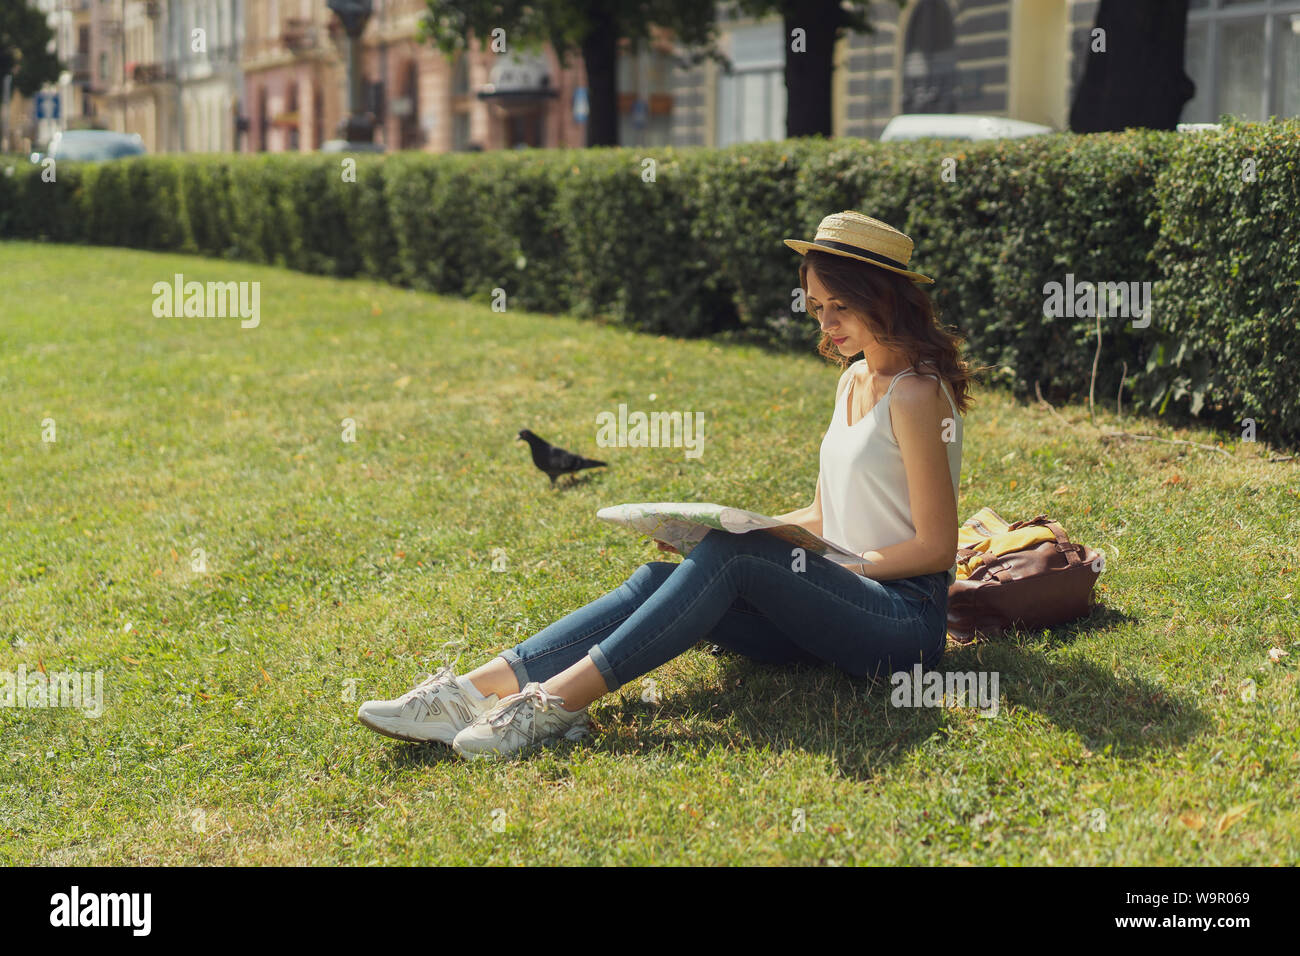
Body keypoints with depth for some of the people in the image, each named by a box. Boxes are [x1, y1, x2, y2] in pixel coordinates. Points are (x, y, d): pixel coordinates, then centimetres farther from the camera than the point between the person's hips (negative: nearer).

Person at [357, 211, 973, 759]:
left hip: (903, 615, -7)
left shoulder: (916, 394, -10)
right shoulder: (853, 380, 17)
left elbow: (935, 547, -12)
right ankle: (480, 688, -30)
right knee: (660, 577, -14)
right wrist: (716, 532, 7)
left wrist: (841, 566, -14)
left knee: (730, 558, -30)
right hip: (836, 606, 7)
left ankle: (557, 699, -36)